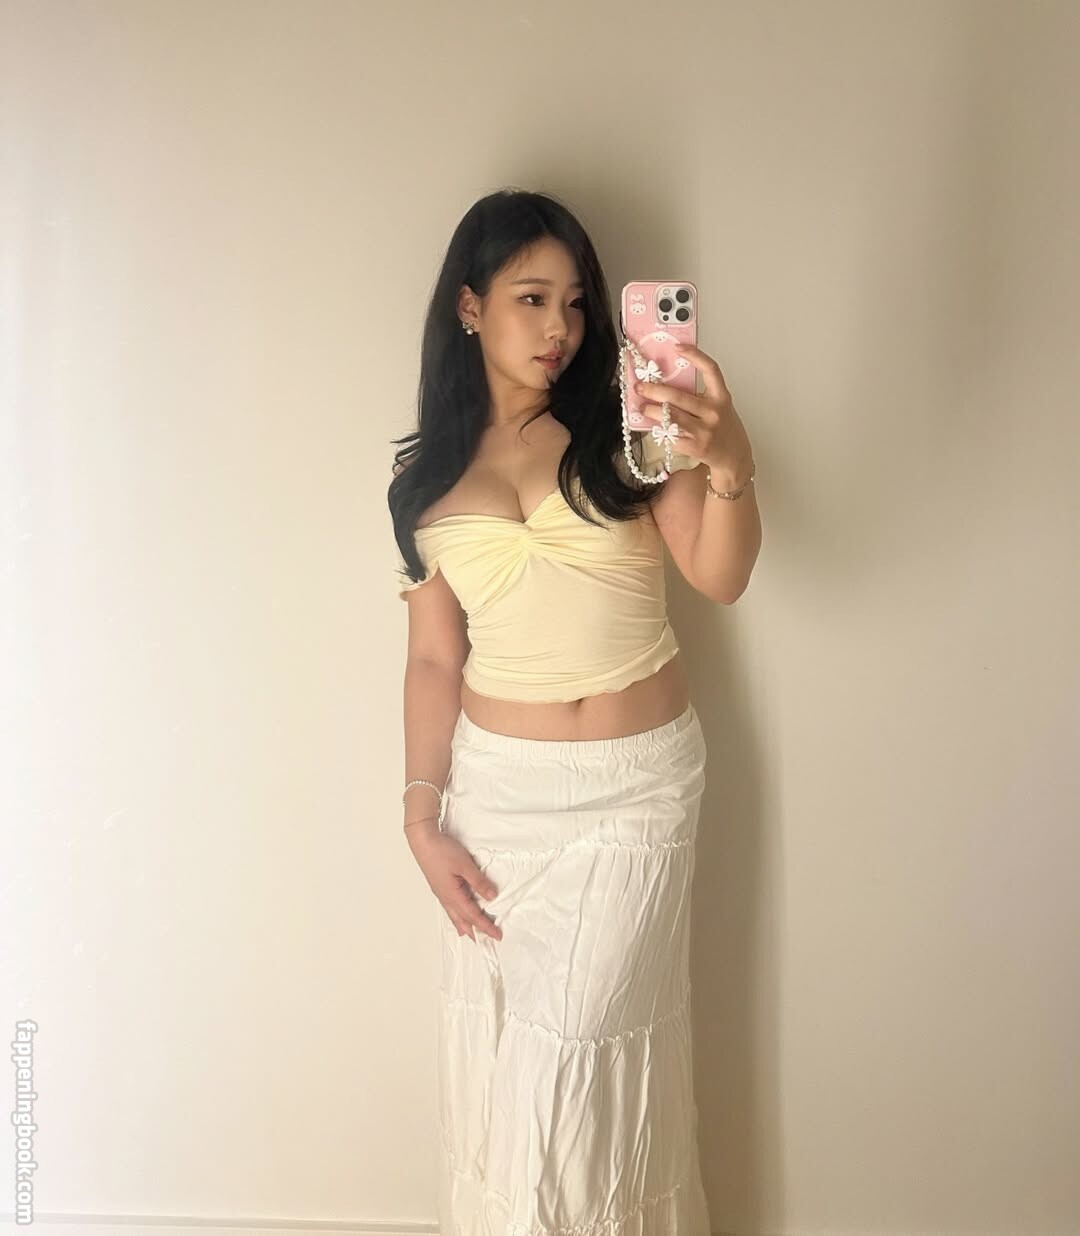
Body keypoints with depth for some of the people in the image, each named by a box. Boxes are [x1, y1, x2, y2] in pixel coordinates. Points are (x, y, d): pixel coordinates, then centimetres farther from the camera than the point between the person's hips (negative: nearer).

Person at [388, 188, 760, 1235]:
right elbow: (434, 657, 3)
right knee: (493, 1051, 14)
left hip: (636, 786, -2)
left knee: (577, 1054, 3)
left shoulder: (625, 431, -3)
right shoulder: (427, 476, 2)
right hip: (495, 787, 2)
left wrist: (729, 467, -35)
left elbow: (719, 577, -15)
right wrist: (422, 819, -1)